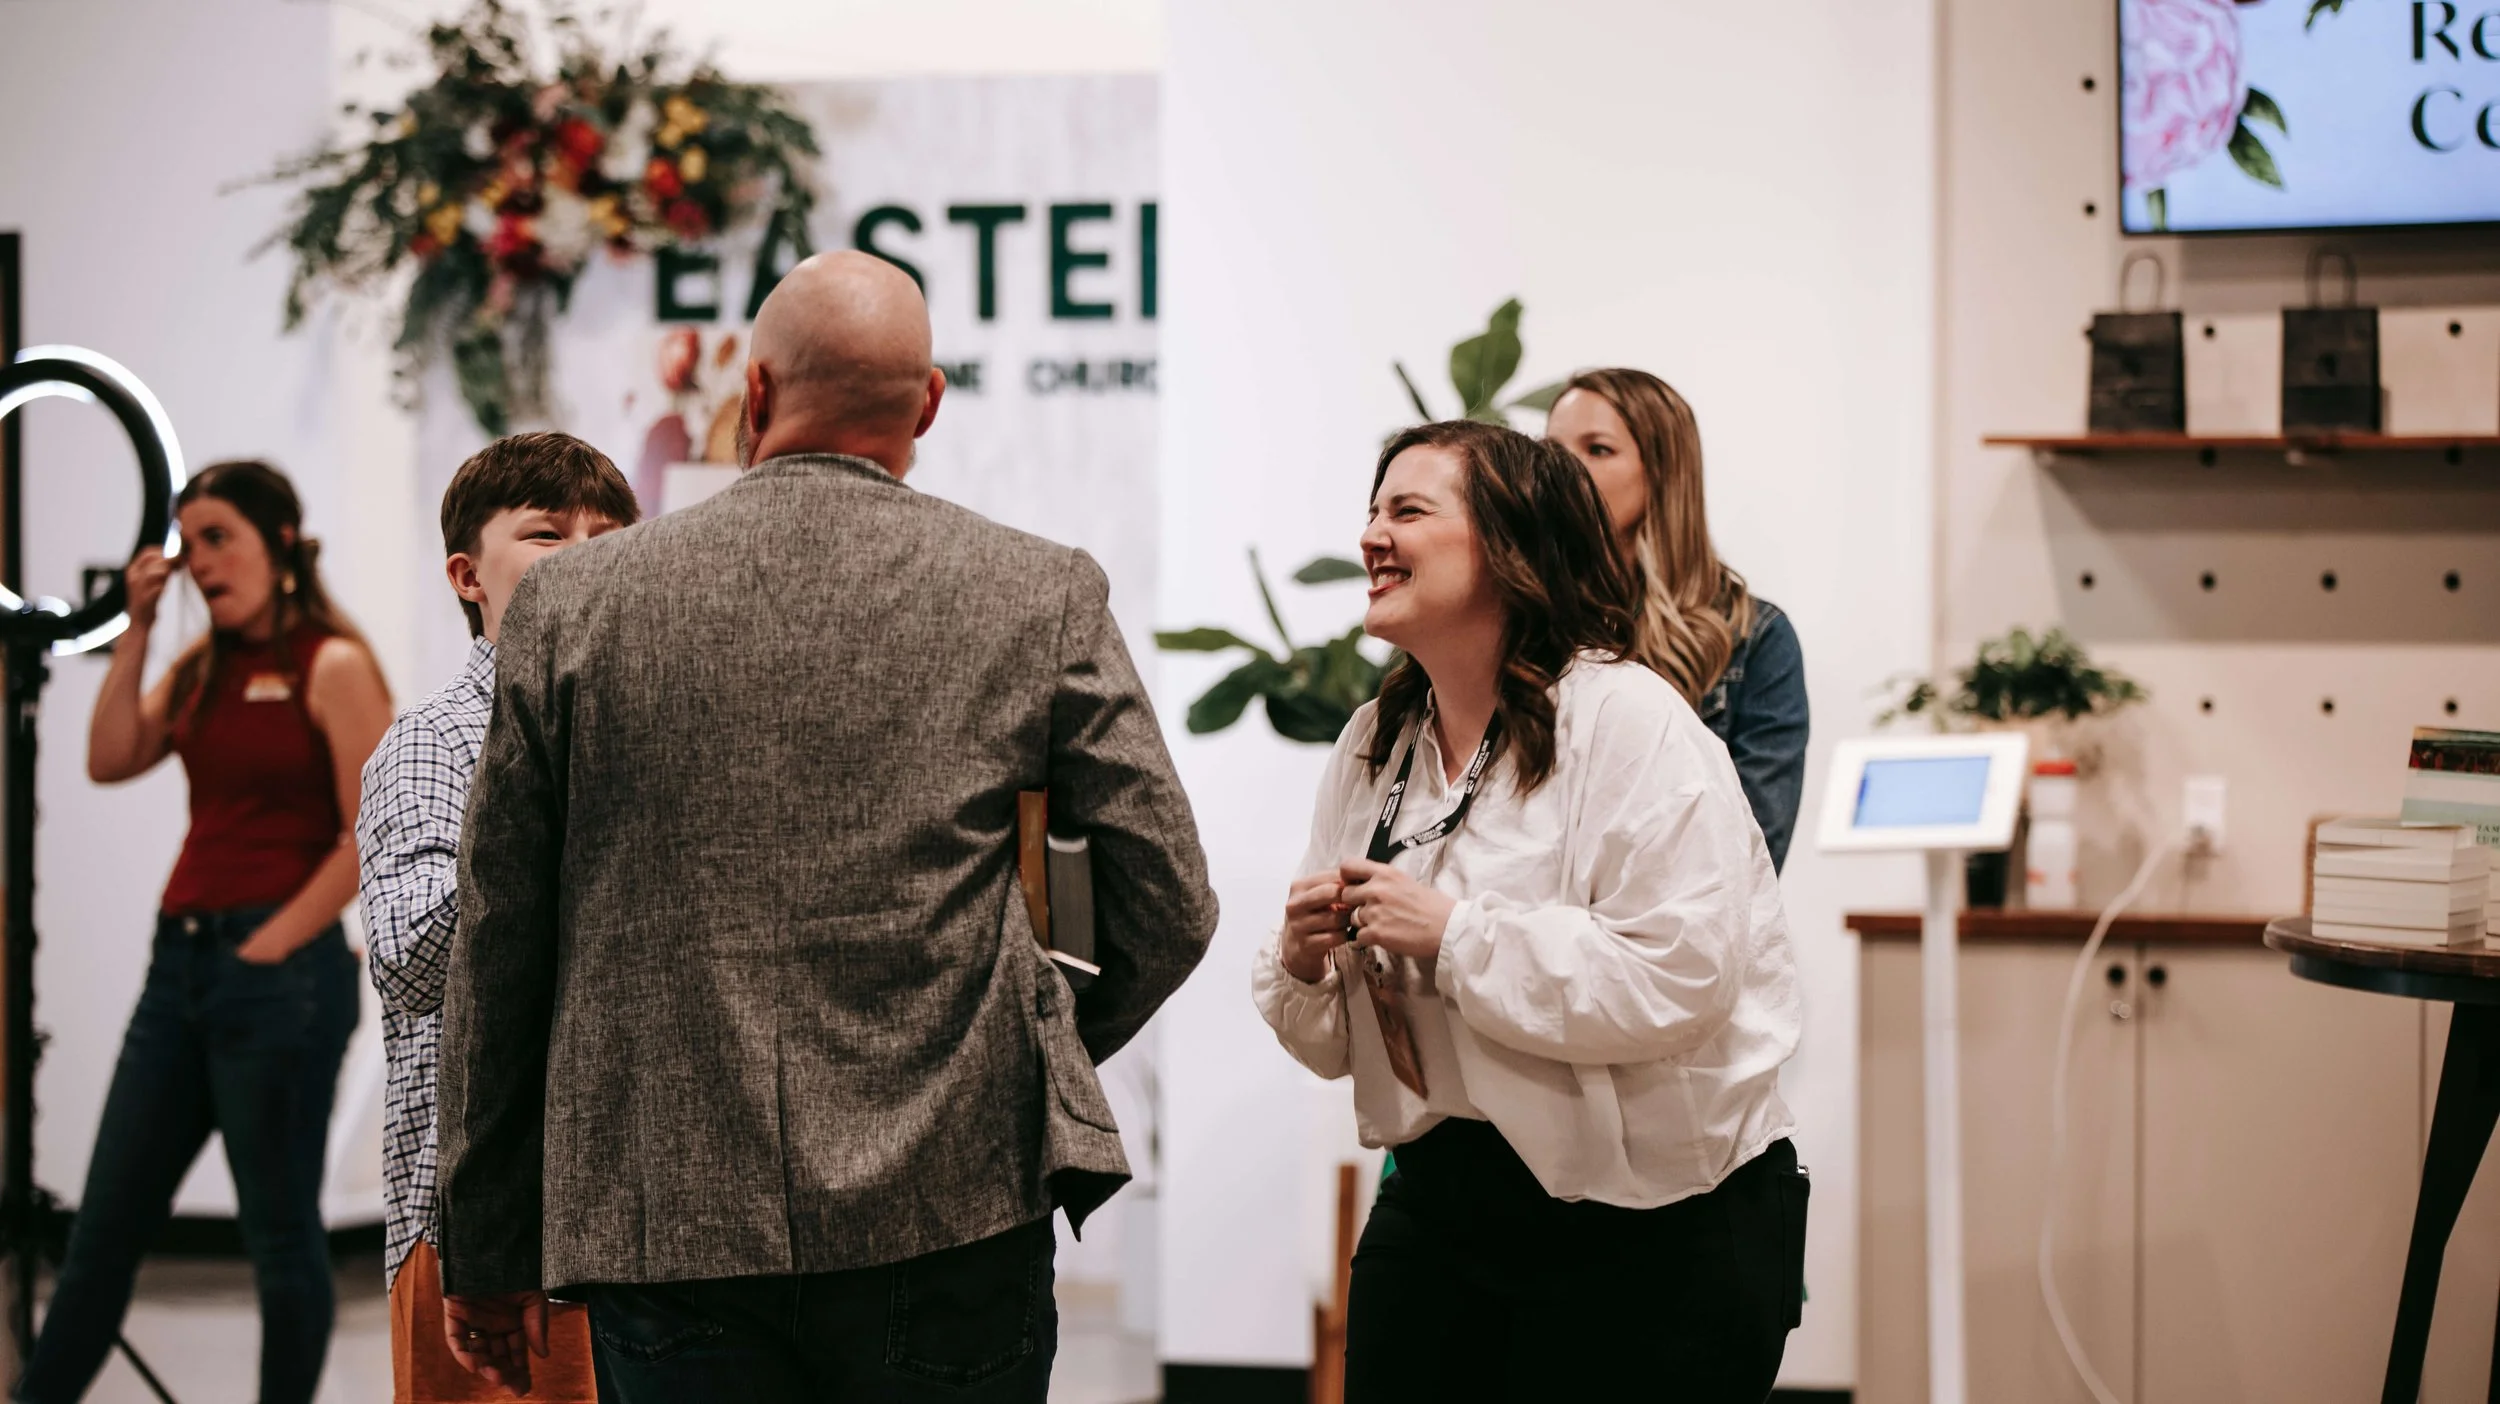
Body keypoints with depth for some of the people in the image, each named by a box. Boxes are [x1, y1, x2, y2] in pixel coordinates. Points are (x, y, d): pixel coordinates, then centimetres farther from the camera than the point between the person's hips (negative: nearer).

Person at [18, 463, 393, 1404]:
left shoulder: (332, 666, -7)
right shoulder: (203, 665, 14)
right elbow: (110, 760, 6)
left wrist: (270, 944, -14)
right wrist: (136, 628, 3)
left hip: (277, 975, -7)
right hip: (181, 960, 7)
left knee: (280, 1226, 1)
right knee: (108, 1216, 10)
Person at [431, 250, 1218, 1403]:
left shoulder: (570, 603, 3)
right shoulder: (1044, 596, 1)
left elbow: (496, 948, 6)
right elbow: (1169, 906, 1)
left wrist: (493, 1257, 15)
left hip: (667, 1232, 1)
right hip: (952, 1218, -1)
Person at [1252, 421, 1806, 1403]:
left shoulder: (1629, 722, -13)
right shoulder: (1375, 744, 9)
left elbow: (1679, 979, -25)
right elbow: (1334, 1042, 13)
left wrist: (1452, 934, -22)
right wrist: (1304, 964, -10)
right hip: (1440, 1204, 6)